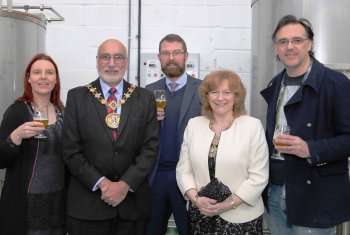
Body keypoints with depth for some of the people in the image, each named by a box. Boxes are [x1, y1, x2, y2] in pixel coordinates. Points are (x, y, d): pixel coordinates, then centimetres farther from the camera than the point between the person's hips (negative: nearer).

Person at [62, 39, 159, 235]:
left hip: (133, 202, 1)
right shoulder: (77, 97, 0)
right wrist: (102, 183, -13)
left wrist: (125, 184, -13)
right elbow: (71, 151, -4)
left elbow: (150, 147, -3)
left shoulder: (145, 98, 2)